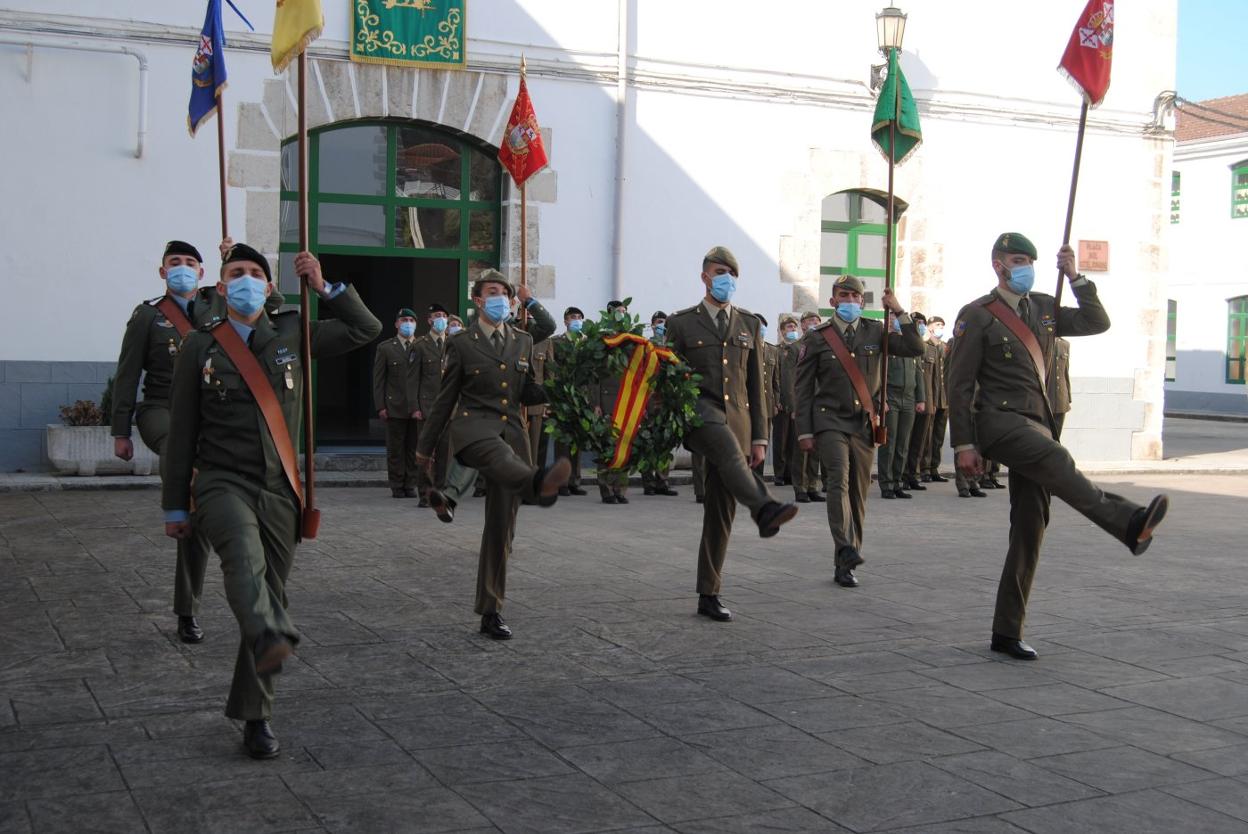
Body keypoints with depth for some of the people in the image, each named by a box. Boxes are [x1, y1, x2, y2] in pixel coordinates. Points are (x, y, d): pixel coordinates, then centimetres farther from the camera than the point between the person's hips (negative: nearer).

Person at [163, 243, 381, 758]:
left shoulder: (293, 335, 8)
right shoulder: (200, 347, 3)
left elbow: (366, 330, 11)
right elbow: (181, 433, 5)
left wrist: (325, 287, 1)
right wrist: (175, 506, 6)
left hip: (279, 490, 3)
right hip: (222, 483, -2)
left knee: (270, 594, 6)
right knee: (245, 556, -34)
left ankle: (253, 716, 18)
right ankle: (272, 639, -59)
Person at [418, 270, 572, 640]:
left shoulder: (523, 341, 15)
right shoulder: (461, 344, 4)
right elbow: (445, 398, 9)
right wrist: (426, 447, 13)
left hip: (512, 430, 4)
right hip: (472, 426, -4)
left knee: (502, 526, 3)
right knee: (498, 454, -42)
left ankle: (491, 613, 10)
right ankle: (539, 484, -78)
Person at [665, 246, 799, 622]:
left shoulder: (748, 324, 15)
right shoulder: (681, 323, 6)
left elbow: (755, 384, 14)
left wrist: (760, 436, 9)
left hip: (737, 419, 3)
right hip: (698, 411, -3)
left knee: (721, 510, 2)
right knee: (726, 444, -39)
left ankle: (709, 595, 9)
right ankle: (765, 509, -61)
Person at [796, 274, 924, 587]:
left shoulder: (875, 331, 7)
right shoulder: (817, 337, 1)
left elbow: (915, 349, -1)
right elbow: (804, 388, 2)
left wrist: (899, 312, -8)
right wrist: (804, 432, -3)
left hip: (864, 423, 3)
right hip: (830, 421, -3)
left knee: (859, 492, 5)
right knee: (839, 479, -25)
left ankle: (844, 565, 13)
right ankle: (846, 550, -36)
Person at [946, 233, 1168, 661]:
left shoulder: (1043, 309, 17)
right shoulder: (977, 316, -1)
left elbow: (1097, 323, 14)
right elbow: (959, 384, -5)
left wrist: (1075, 278, 5)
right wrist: (963, 445, -10)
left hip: (1036, 426, 6)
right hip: (998, 420, -6)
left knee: (1029, 530, 2)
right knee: (1056, 460, -36)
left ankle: (1007, 632, 6)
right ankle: (1129, 523, -57)